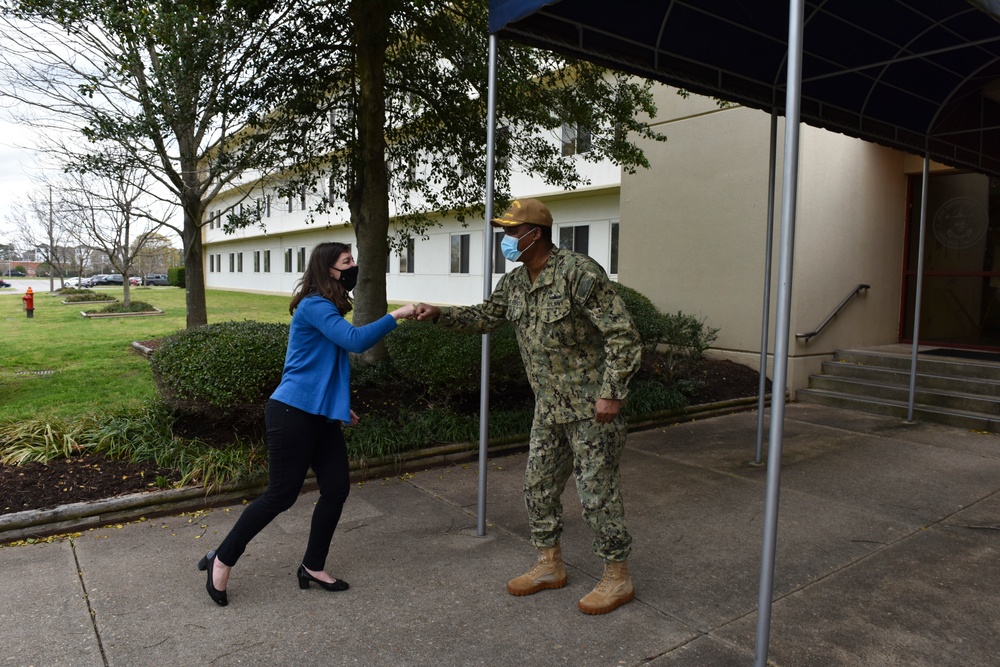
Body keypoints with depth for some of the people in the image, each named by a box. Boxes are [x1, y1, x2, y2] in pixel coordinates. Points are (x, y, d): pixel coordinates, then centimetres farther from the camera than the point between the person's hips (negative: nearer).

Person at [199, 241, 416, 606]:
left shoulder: (327, 309, 14)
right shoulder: (314, 306, -14)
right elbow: (355, 340, -28)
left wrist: (339, 405, 24)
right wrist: (396, 315, -21)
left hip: (320, 416, 9)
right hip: (292, 413, -9)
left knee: (336, 488, 6)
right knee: (281, 495, -1)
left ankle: (313, 568, 22)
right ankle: (222, 560, 19)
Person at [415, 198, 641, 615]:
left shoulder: (578, 273, -21)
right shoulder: (515, 283, 4)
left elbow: (623, 334, -21)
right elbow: (484, 317, 18)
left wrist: (611, 393, -24)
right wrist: (437, 314, 4)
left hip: (592, 407, -8)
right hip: (549, 408, 8)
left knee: (598, 491, 1)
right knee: (539, 486, 13)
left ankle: (618, 578, 19)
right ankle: (550, 565, 31)